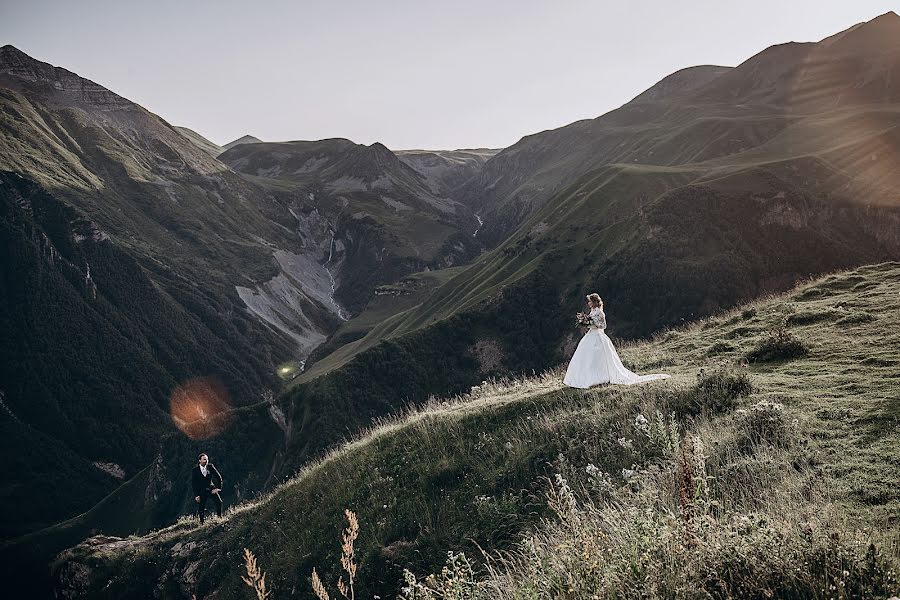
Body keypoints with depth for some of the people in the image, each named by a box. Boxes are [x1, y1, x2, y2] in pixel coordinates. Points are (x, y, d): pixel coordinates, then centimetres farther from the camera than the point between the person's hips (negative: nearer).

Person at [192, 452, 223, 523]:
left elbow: (219, 477, 0)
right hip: (201, 491, -1)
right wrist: (196, 495, -9)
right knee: (201, 508, 1)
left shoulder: (210, 466, -5)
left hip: (211, 489, 1)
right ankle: (201, 522, 20)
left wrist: (218, 488, -5)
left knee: (219, 502, -15)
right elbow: (194, 483, -5)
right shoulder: (195, 470, -7)